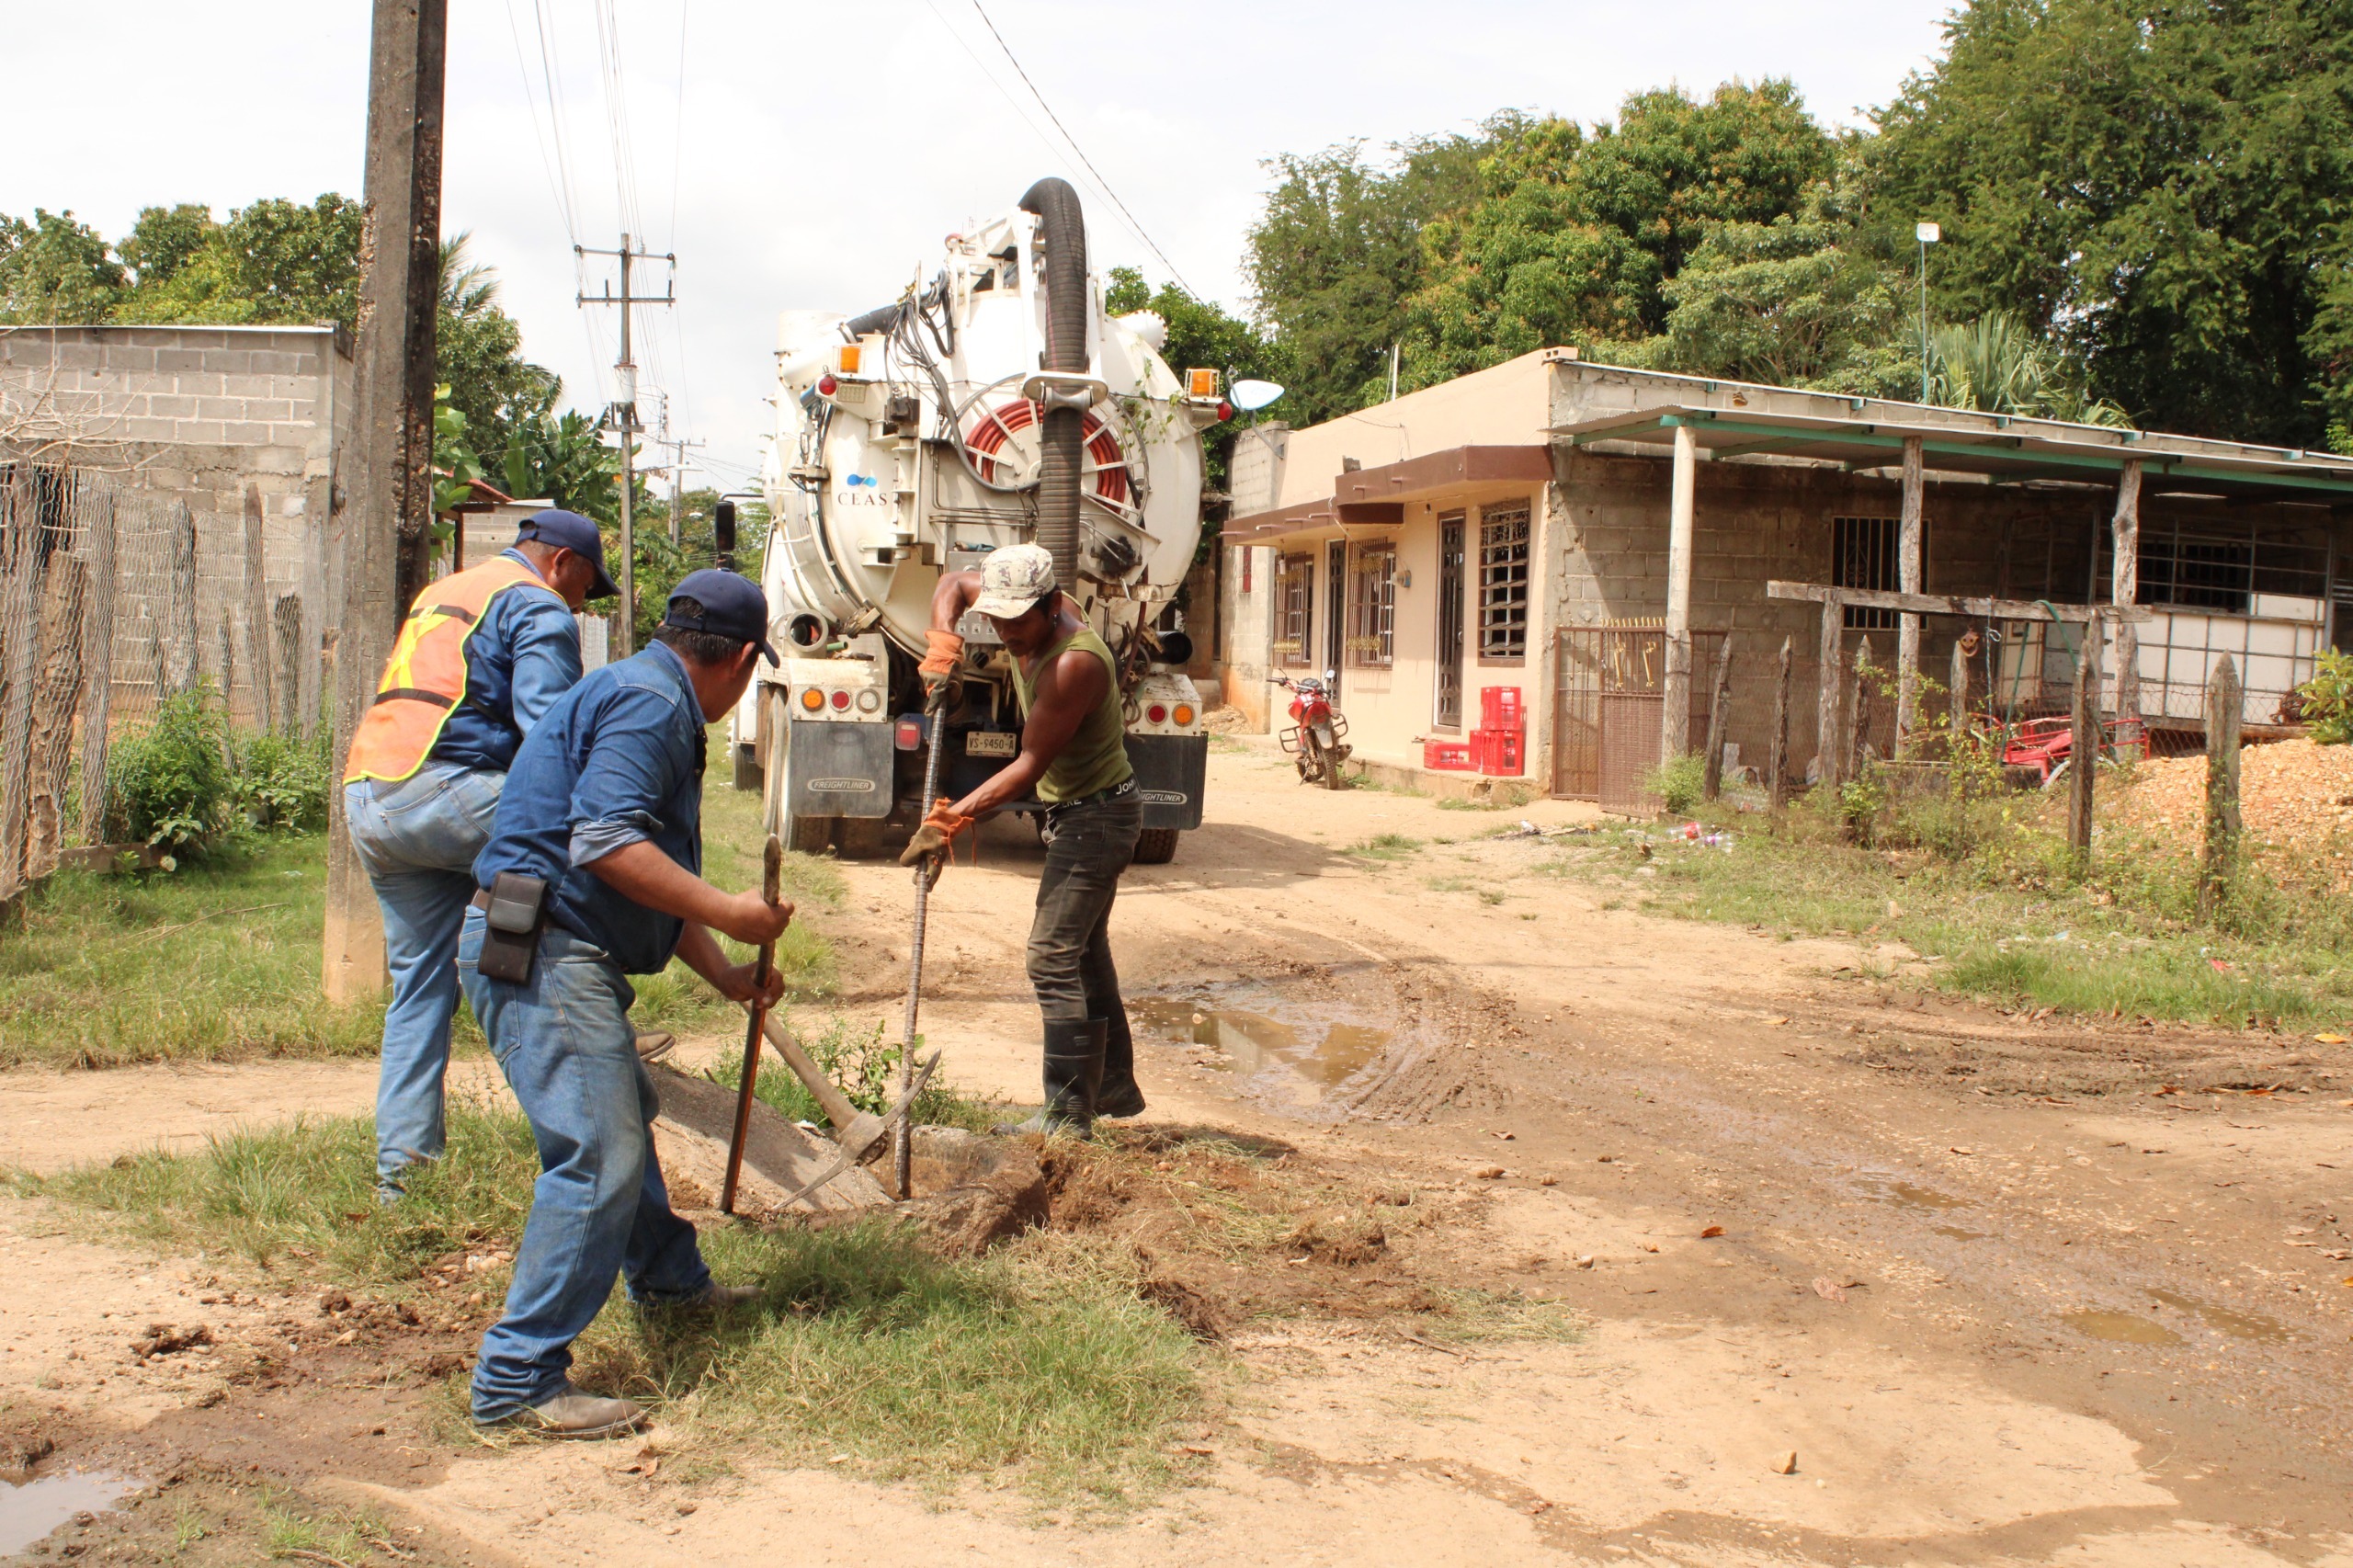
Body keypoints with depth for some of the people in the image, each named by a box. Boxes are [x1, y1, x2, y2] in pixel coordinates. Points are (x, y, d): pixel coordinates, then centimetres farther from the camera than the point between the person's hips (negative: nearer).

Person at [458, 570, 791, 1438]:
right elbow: (605, 844, -26)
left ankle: (668, 1277, 48)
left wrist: (725, 976, 25)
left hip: (565, 957, 11)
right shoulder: (650, 701, -13)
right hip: (540, 951, -11)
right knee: (598, 1155, -14)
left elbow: (657, 877, 27)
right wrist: (727, 912, -19)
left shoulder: (654, 703, 22)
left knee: (624, 1111, 27)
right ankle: (518, 1379, -11)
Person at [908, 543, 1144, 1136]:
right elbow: (953, 584, 13)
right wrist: (943, 643, -6)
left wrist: (951, 820, -31)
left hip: (1096, 814, -10)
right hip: (1075, 810, 10)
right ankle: (1115, 1087, 31)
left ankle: (1068, 1116, -12)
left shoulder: (1074, 661, -29)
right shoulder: (1030, 620, -3)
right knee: (1085, 950, 19)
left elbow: (1030, 765, -28)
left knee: (1053, 957, -14)